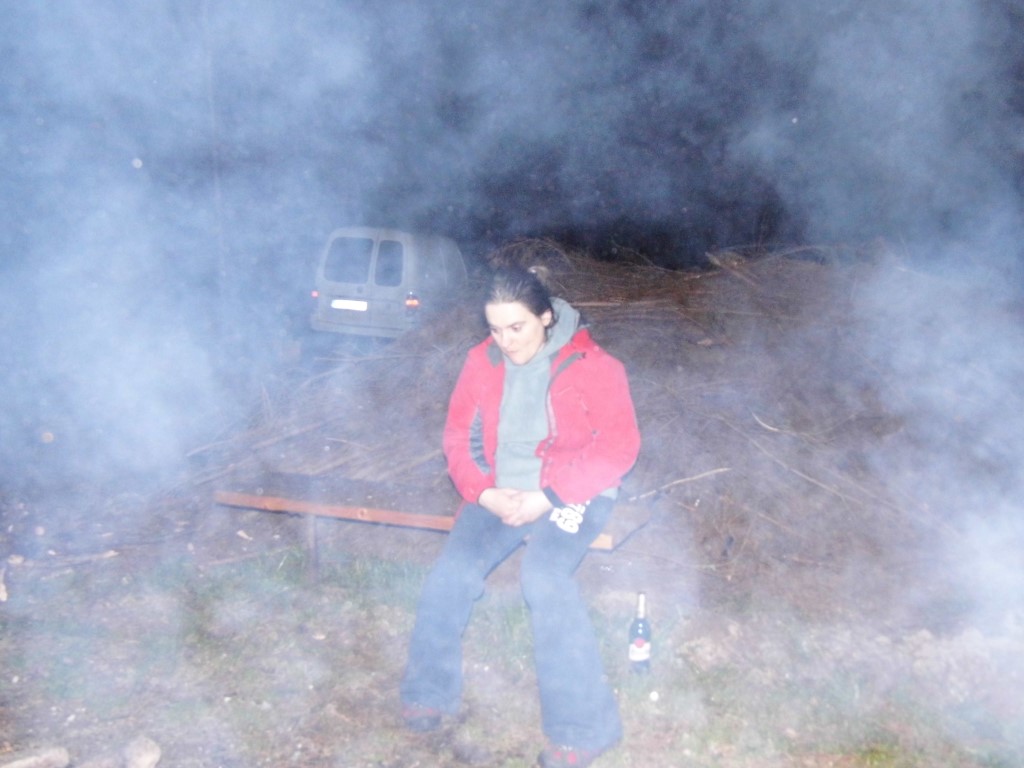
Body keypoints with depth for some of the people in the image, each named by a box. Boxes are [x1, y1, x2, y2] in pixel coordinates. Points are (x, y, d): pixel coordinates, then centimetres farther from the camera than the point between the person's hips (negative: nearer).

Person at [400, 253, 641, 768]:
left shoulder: (592, 366, -11)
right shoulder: (482, 362, 2)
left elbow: (618, 447, -12)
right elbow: (459, 436, 6)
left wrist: (547, 496, -20)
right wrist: (484, 492, -12)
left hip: (569, 495, -4)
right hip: (500, 493, 4)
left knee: (543, 577, -31)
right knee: (451, 572, -19)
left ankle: (581, 727, -19)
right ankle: (429, 692, 5)